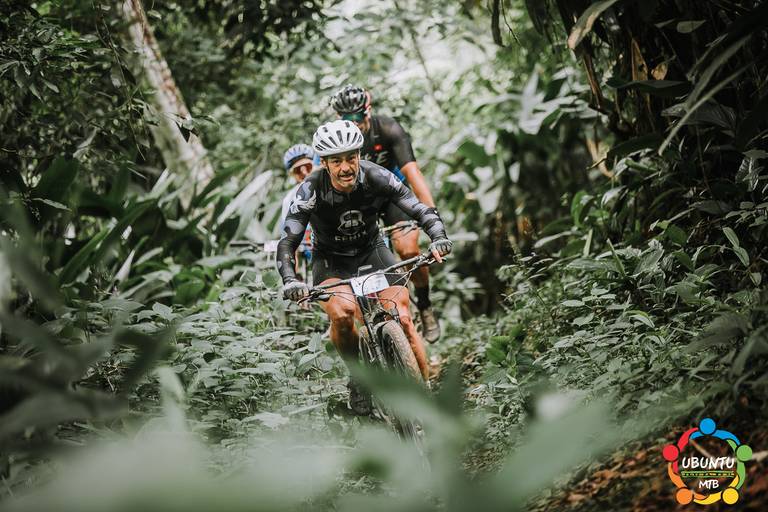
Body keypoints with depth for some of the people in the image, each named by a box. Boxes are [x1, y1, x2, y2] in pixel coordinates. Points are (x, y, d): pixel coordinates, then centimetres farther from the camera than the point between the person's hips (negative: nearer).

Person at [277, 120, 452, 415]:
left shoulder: (376, 178, -21)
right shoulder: (311, 191, -25)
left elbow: (421, 210, -23)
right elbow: (287, 243, -28)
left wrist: (438, 238, -43)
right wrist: (289, 281, -46)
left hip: (372, 251, 2)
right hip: (331, 261, -2)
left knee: (402, 319, -16)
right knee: (342, 314, -31)